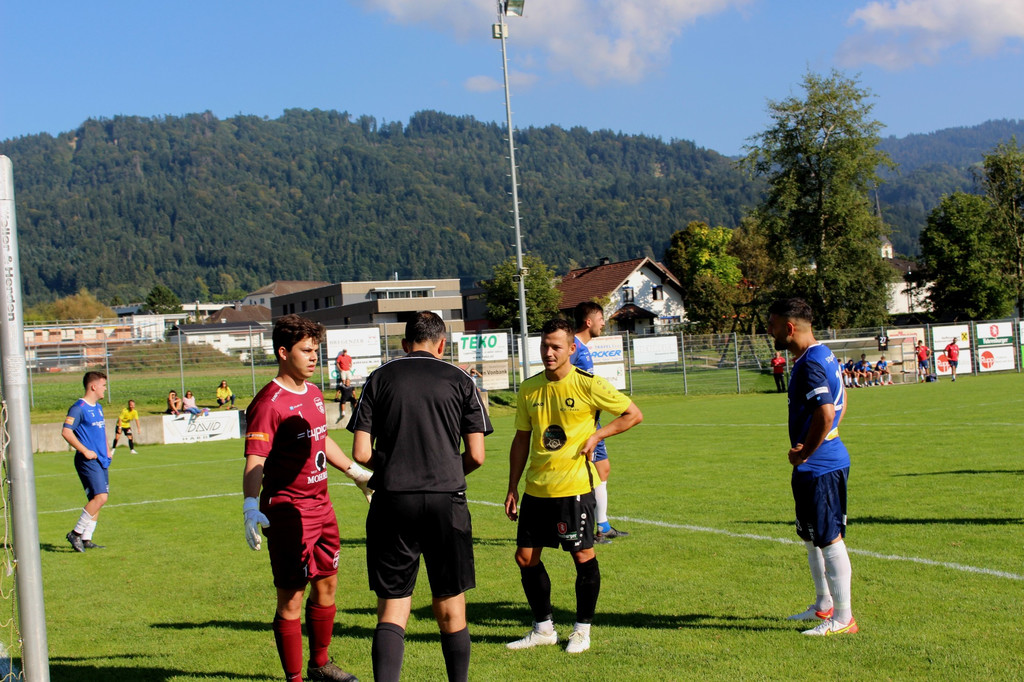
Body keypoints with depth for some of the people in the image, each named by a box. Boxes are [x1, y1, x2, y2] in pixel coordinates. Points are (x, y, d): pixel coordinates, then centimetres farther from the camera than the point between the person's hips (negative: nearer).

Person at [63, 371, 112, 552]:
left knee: (96, 499, 7)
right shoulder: (79, 408, -10)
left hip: (101, 460, 9)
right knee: (100, 496, -18)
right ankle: (76, 533, -9)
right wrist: (85, 451, -18)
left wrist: (107, 450, 18)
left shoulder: (98, 407, 18)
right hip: (87, 461, -9)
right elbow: (66, 432, -16)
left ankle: (86, 539, 12)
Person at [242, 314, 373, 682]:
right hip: (287, 512, -9)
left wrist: (356, 473, 36)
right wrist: (251, 507, -38)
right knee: (291, 598, -3)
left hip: (321, 506, 9)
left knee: (326, 586, 17)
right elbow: (255, 462, -24)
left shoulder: (314, 393, 10)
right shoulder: (268, 403, -17)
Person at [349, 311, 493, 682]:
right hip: (446, 502, 0)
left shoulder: (380, 379, 5)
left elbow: (361, 453, 0)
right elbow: (476, 456, 1)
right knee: (451, 609, 11)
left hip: (392, 501, 0)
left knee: (392, 608, 3)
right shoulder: (460, 380, 5)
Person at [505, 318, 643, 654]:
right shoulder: (529, 389, 6)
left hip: (574, 487, -5)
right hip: (536, 488, 5)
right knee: (525, 556, 6)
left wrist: (596, 436, -10)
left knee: (583, 556, 0)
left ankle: (582, 629, 18)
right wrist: (512, 488, 11)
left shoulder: (588, 384, -8)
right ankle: (543, 628, 21)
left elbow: (634, 414, 0)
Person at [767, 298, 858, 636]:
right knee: (811, 535, 21)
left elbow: (826, 413, -31)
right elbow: (841, 403, 23)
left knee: (829, 539, -4)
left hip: (819, 467, -11)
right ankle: (824, 604, 34)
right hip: (824, 462, 11)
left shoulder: (810, 364, -20)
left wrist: (804, 454, -19)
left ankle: (842, 618, 3)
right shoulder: (822, 355, 12)